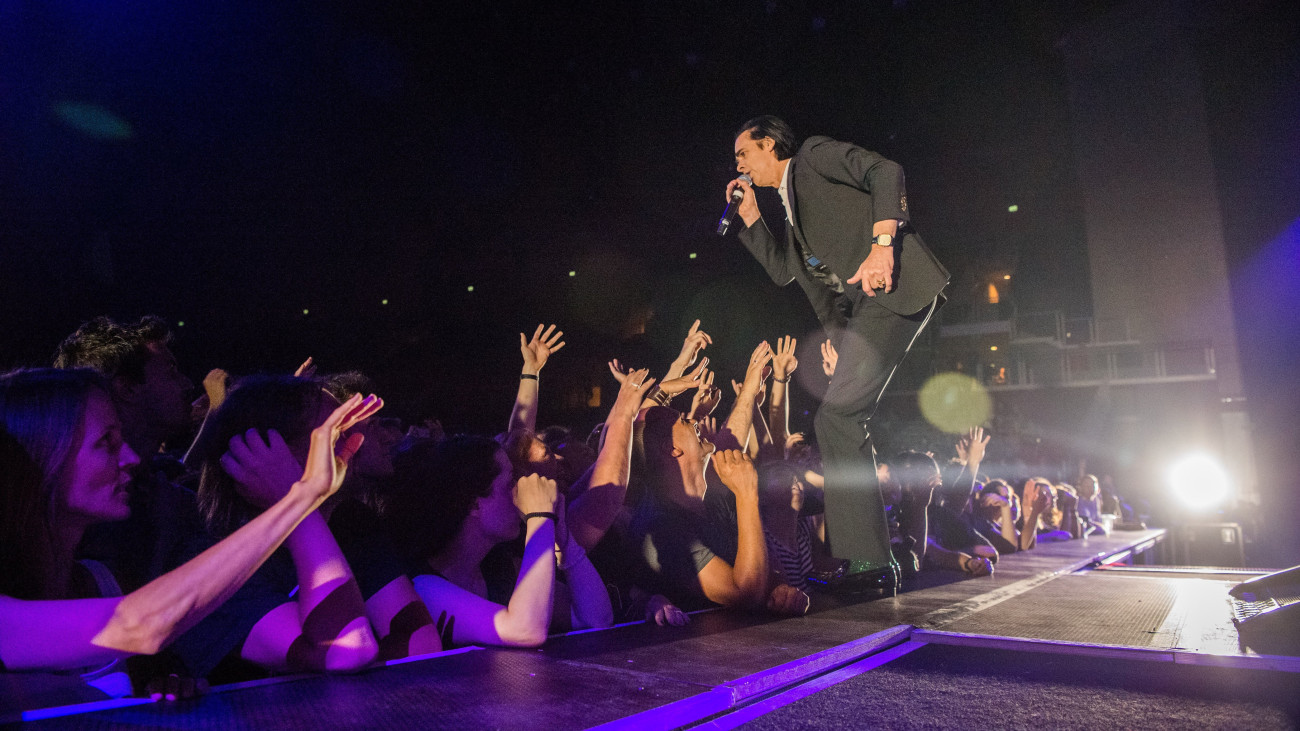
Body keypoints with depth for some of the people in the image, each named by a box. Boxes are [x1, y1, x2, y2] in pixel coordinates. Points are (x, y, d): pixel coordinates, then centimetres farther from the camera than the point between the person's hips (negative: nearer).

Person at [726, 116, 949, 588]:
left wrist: (882, 245, -22)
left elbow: (886, 173, -8)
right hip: (854, 310, 10)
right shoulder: (792, 203, 30)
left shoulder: (816, 154, 7)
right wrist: (750, 217, 22)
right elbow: (783, 270, 25)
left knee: (837, 416, -18)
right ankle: (872, 561, 12)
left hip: (891, 288, -10)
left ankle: (862, 560, -13)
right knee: (843, 423, 5)